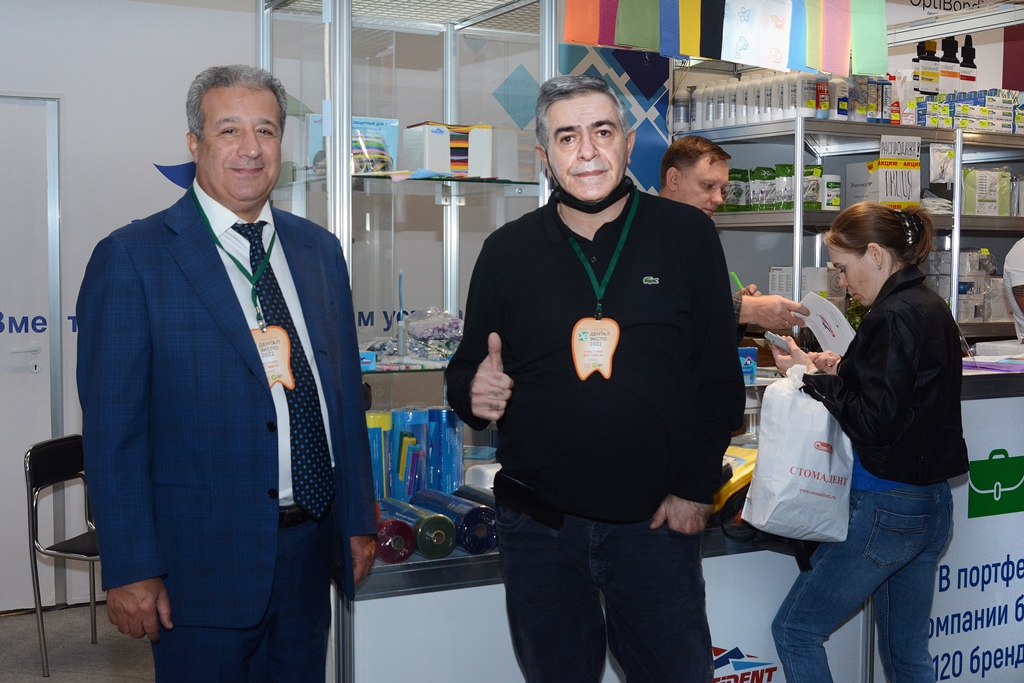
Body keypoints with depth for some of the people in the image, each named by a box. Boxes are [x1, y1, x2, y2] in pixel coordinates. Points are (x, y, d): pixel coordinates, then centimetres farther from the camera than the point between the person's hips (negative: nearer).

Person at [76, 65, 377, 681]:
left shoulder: (320, 250, 10)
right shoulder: (131, 259, -8)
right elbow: (112, 428, -9)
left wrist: (359, 520, 10)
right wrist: (130, 571, -12)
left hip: (310, 555, 5)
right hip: (203, 561, -5)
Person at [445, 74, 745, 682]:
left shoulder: (688, 235, 0)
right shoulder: (507, 251, 4)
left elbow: (720, 377, 2)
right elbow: (466, 370, 12)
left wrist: (696, 489, -5)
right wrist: (474, 392, -12)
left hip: (655, 518, -1)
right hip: (538, 519, 2)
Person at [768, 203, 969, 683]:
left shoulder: (893, 318, -19)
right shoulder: (932, 309, 11)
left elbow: (872, 423, -22)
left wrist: (814, 377, -12)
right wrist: (843, 371, 8)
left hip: (885, 509, -10)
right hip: (932, 504, 10)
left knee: (794, 630, 2)